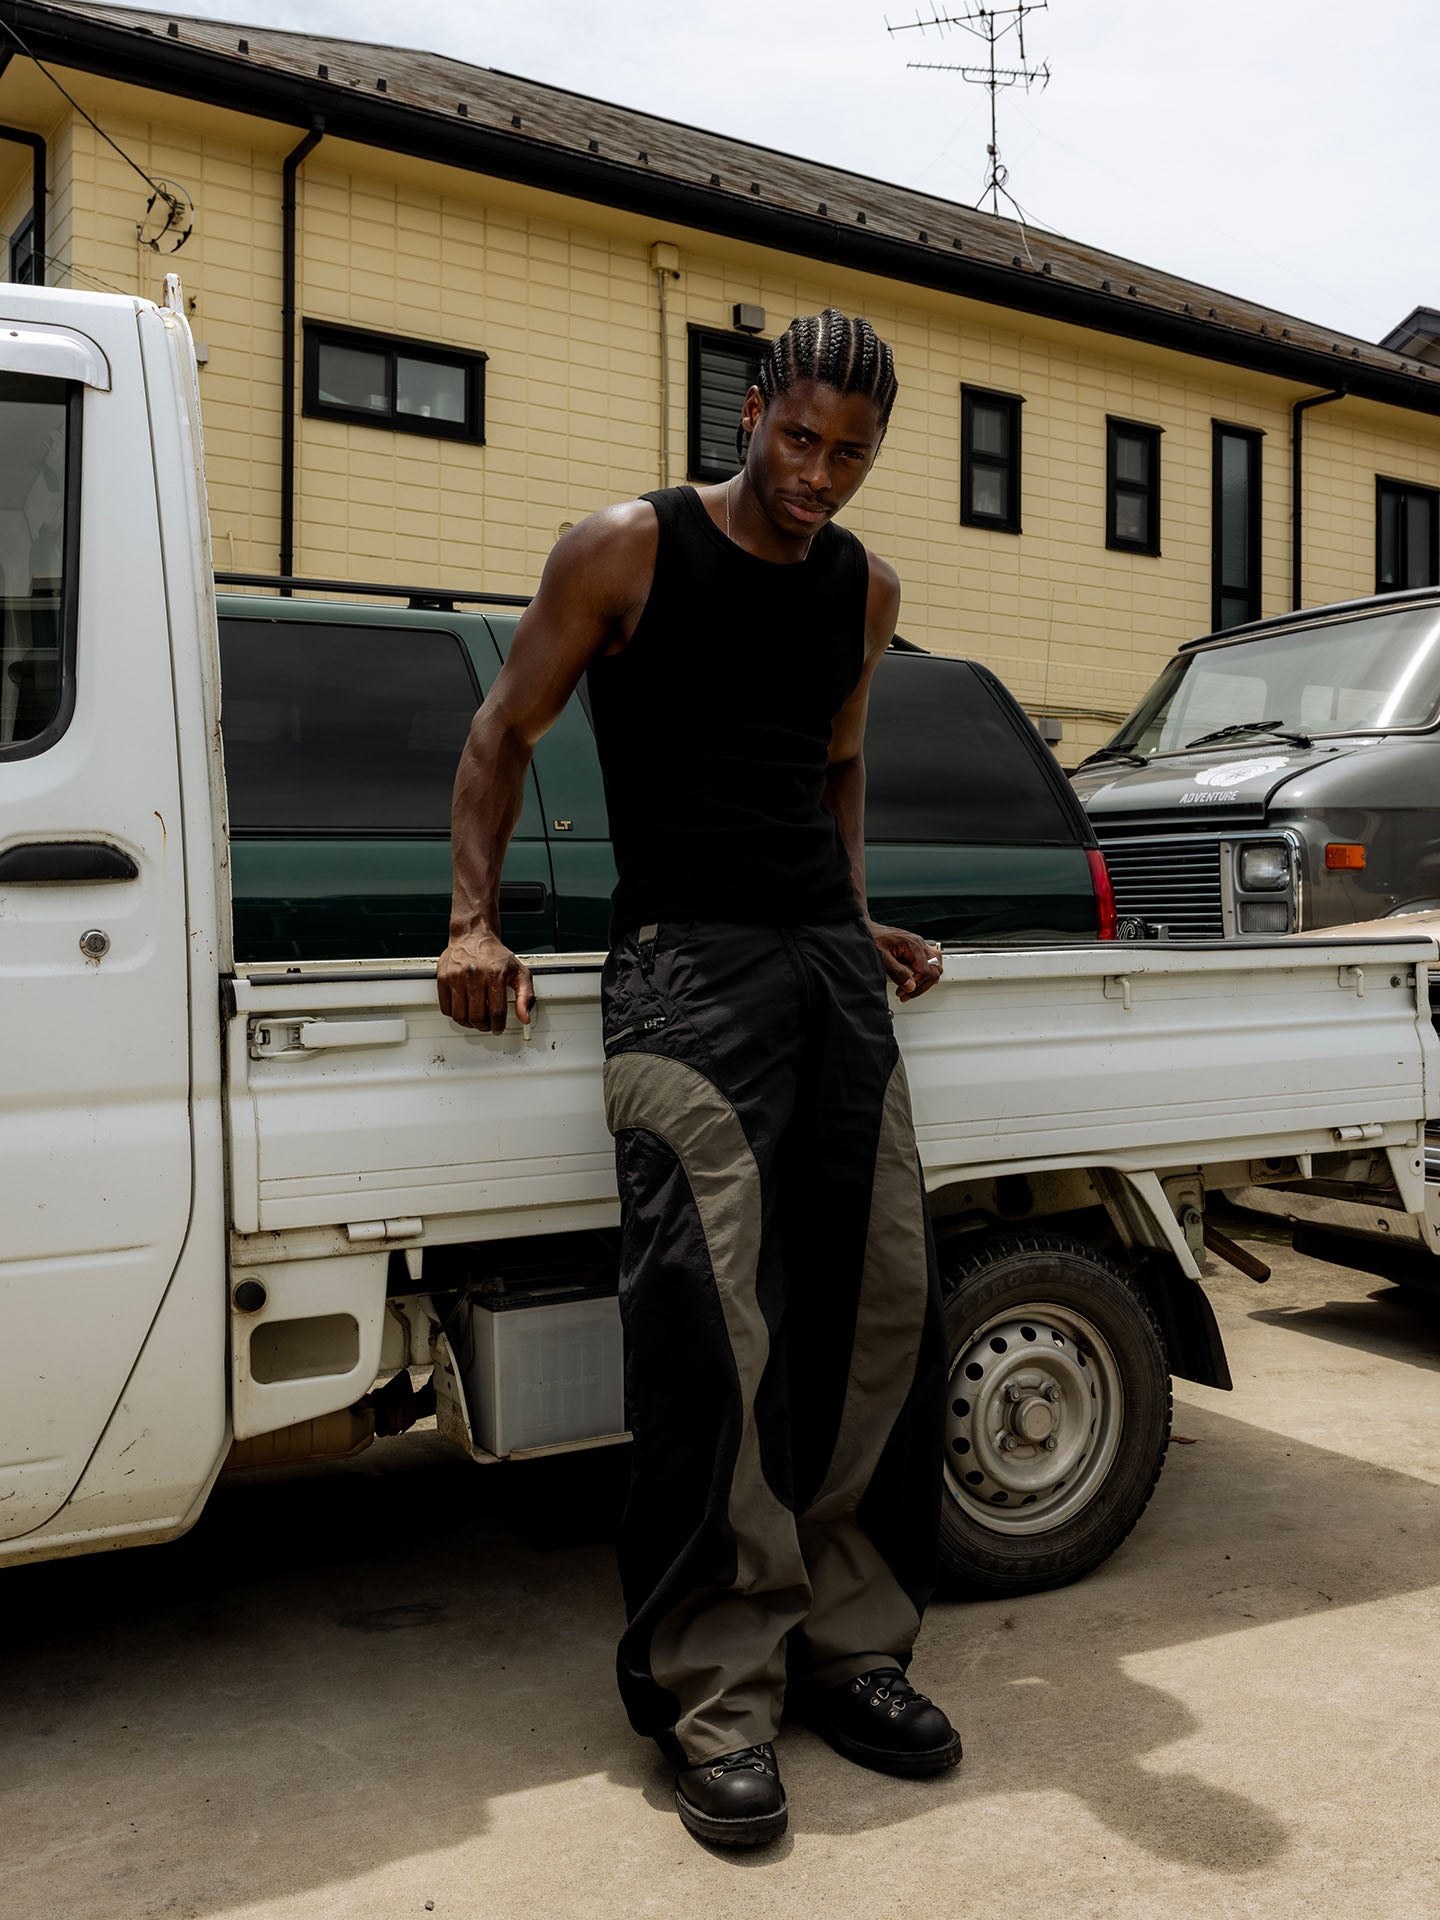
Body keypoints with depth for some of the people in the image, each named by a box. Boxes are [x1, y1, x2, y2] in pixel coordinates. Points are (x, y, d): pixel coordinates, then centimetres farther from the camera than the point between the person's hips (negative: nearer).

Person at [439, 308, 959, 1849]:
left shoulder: (865, 591, 17)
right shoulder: (626, 552, 2)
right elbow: (503, 732, 7)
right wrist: (476, 921, -2)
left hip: (830, 961, 6)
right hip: (684, 958, -5)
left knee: (884, 1307, 1)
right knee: (712, 1328, -13)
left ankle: (848, 1644, 16)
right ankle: (716, 1692, 0)